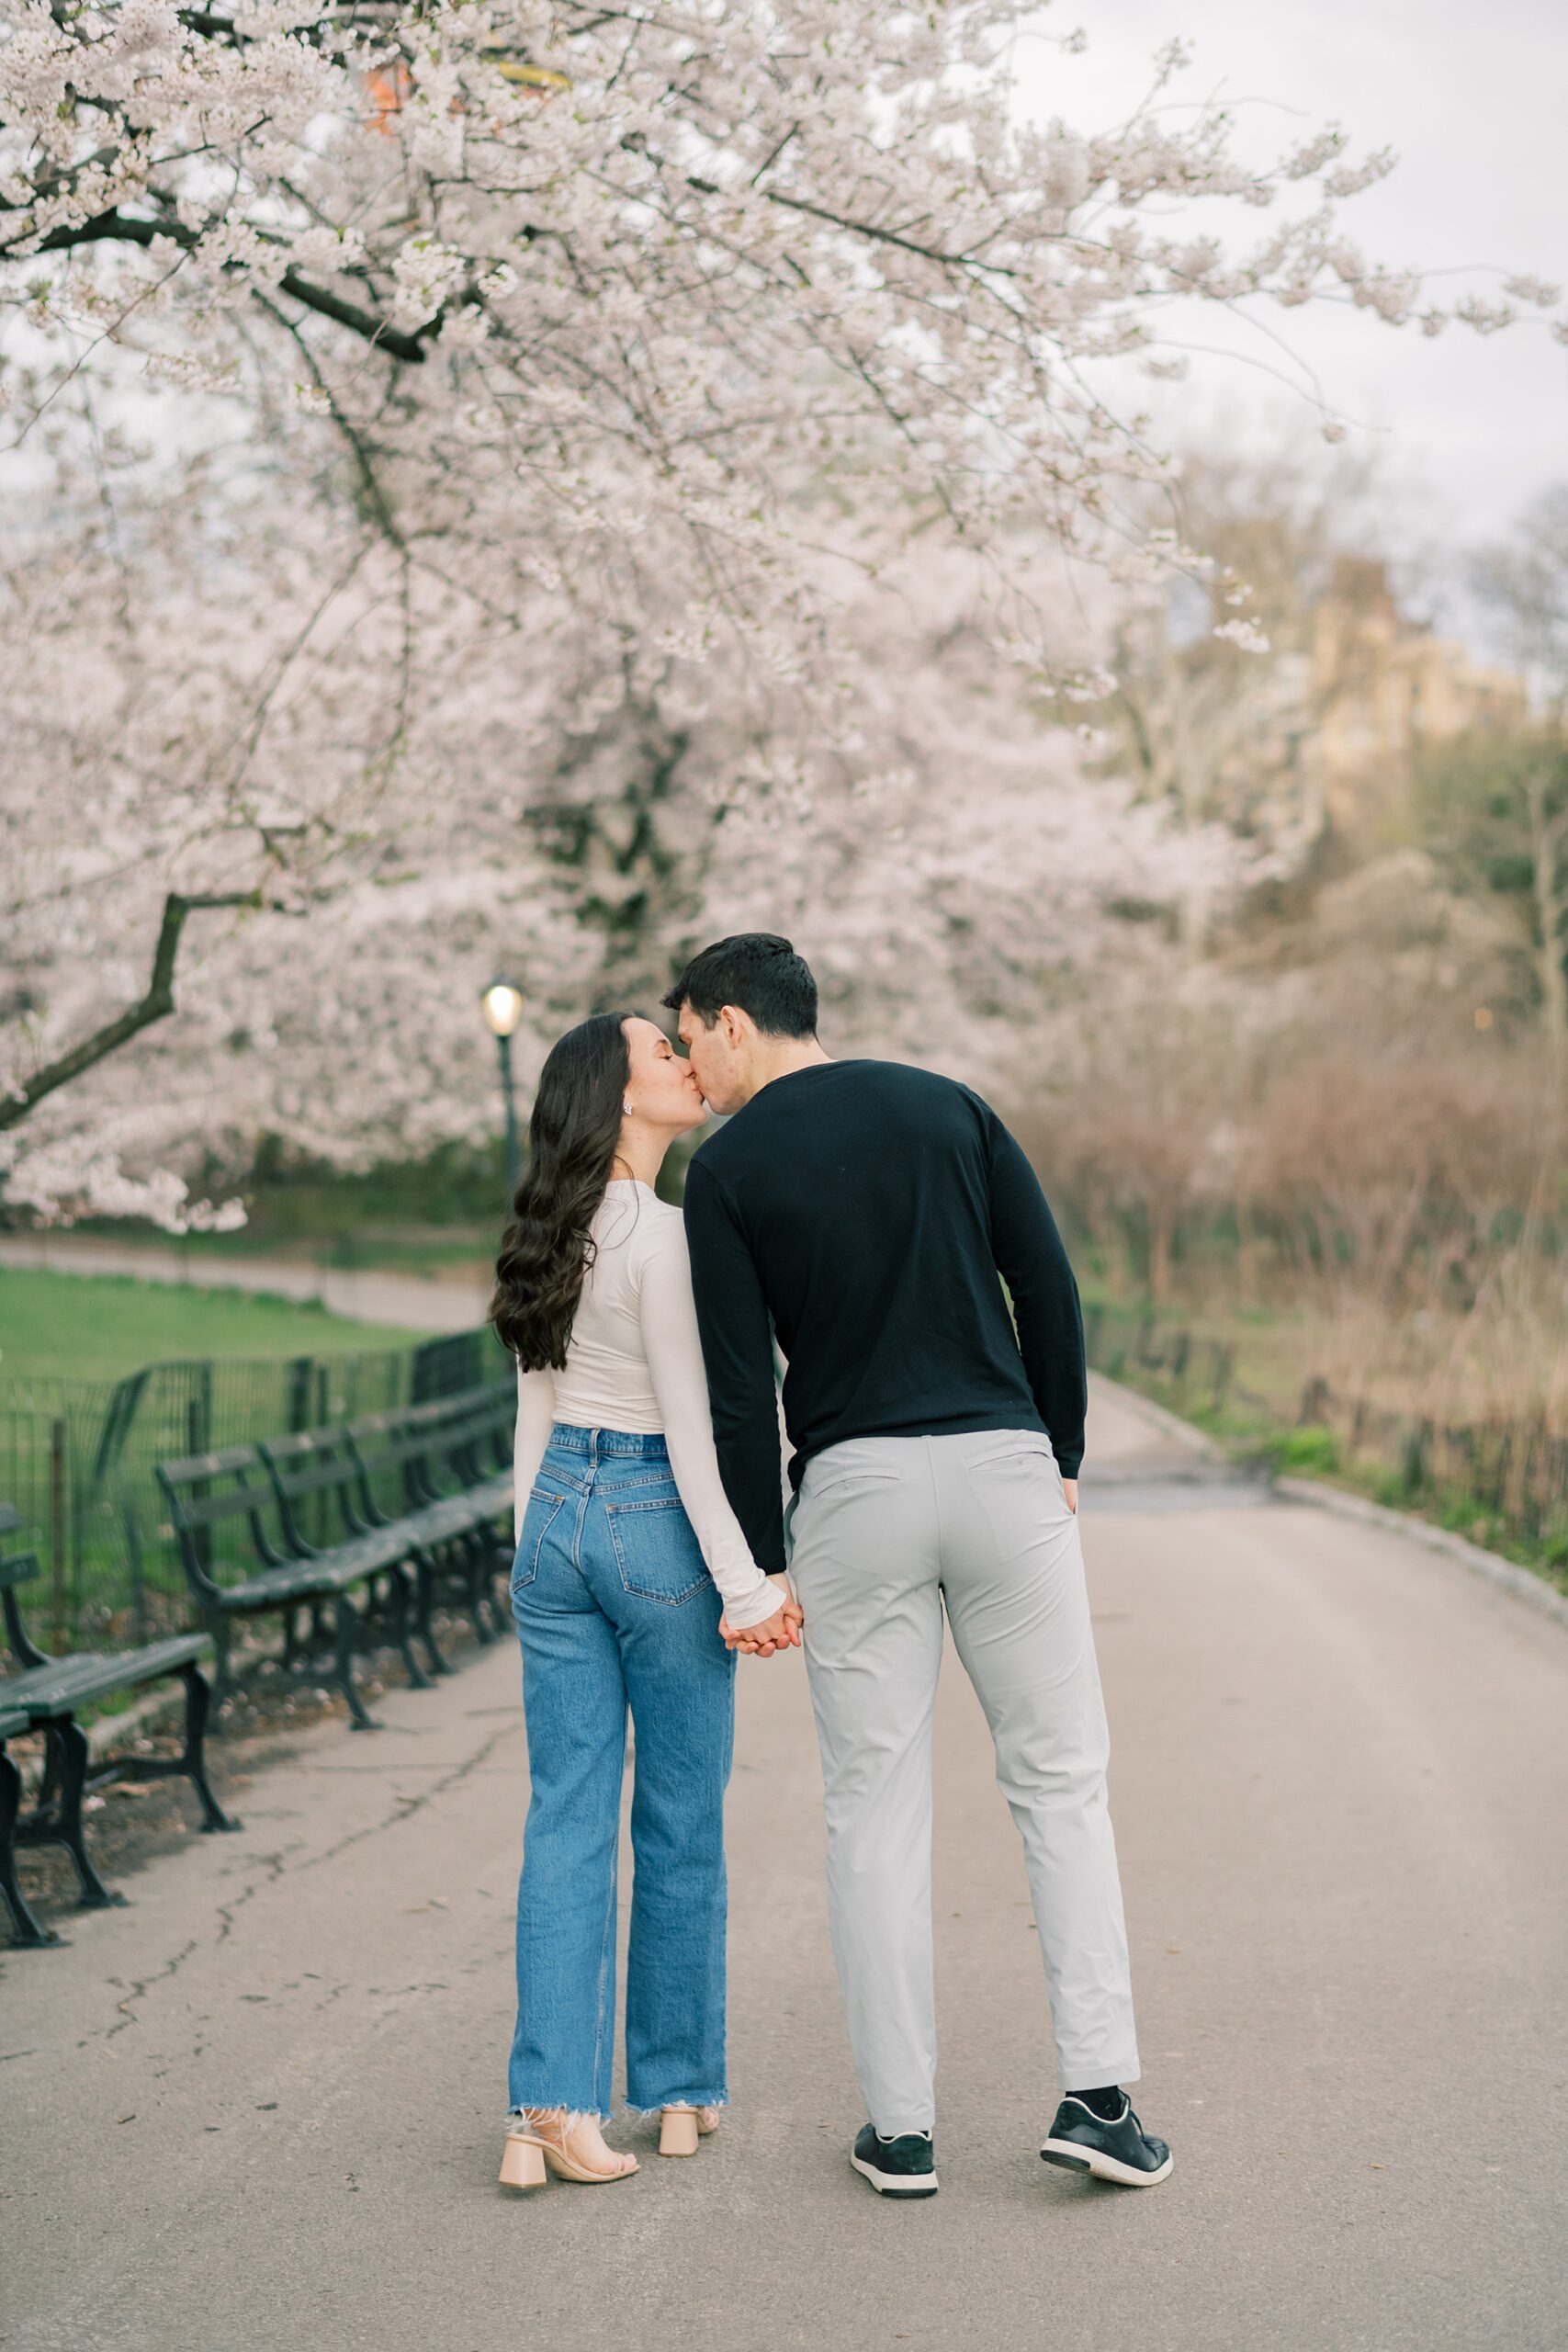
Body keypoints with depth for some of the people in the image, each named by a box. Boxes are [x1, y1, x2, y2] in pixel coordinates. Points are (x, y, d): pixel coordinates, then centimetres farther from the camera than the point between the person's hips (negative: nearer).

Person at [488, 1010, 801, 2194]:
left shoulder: (552, 1235, 9)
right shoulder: (663, 1234, -14)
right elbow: (690, 1424, -16)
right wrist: (743, 1583, -14)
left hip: (558, 1516, 7)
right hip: (658, 1524, -6)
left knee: (568, 1819, 4)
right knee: (681, 1822, 7)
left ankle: (551, 2106, -1)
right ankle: (681, 2090, 19)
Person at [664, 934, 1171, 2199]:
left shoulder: (727, 1169, 0)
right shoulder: (948, 1107, 8)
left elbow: (741, 1386, -4)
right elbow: (1051, 1288, 3)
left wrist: (762, 1563, 2)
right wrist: (1062, 1457, 11)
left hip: (852, 1489, -1)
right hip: (1002, 1468, 2)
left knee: (876, 1810, 6)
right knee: (1062, 1782, 9)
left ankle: (904, 2127, 10)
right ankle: (1098, 2089, 2)